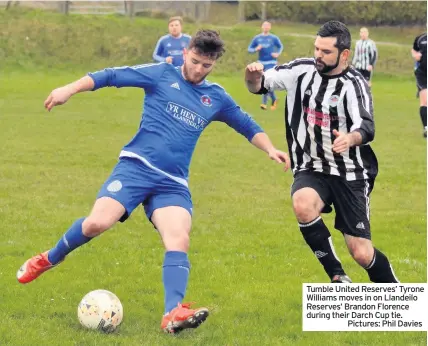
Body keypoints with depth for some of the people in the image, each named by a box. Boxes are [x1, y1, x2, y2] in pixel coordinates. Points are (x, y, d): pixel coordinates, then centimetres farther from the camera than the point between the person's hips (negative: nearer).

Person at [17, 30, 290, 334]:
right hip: (136, 167, -3)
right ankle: (49, 259, 9)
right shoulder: (162, 75, 4)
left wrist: (270, 149, 11)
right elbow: (112, 76, -1)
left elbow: (247, 126, 27)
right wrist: (70, 89, -12)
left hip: (173, 183, 3)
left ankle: (173, 314, -33)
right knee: (97, 223, -19)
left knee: (179, 241, -21)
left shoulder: (216, 98, 15)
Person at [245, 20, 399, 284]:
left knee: (362, 254, -5)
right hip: (311, 170, 3)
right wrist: (254, 76, -23)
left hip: (350, 173, -3)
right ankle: (338, 277, -14)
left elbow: (366, 127, -31)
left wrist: (350, 138, -55)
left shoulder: (353, 84, -15)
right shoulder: (302, 70, -3)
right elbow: (259, 85, 2)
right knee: (302, 204, -33)